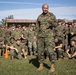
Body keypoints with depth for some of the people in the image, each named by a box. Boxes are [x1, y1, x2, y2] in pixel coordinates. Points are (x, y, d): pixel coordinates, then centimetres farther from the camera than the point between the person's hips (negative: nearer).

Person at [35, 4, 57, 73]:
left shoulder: (52, 15, 1)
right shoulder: (39, 17, 11)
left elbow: (55, 24, -5)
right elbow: (37, 27, 15)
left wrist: (51, 22, -28)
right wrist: (36, 35, 5)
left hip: (49, 35, -4)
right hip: (40, 36, 4)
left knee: (50, 50, -12)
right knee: (40, 50, 4)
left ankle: (52, 67, -5)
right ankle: (41, 65, 16)